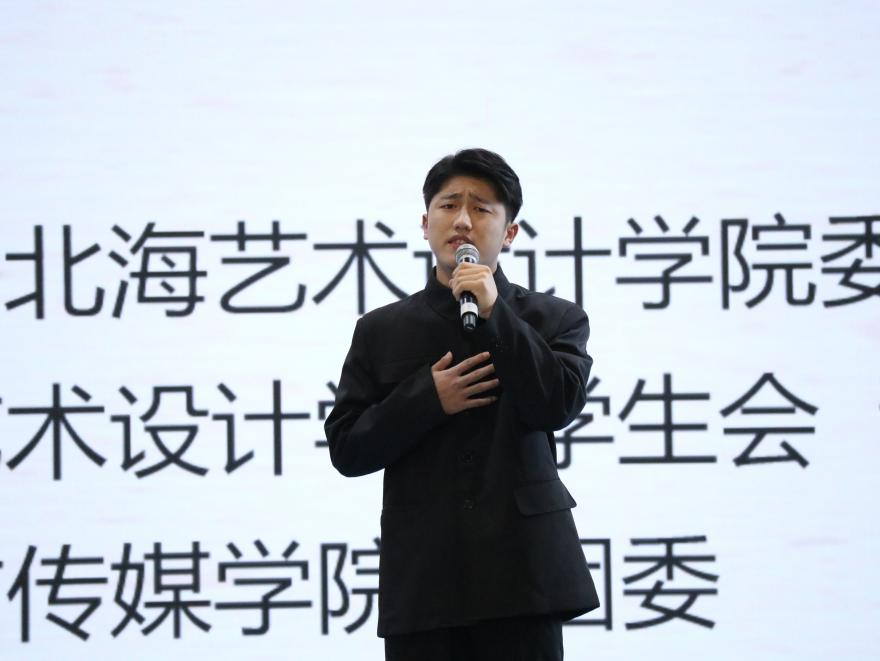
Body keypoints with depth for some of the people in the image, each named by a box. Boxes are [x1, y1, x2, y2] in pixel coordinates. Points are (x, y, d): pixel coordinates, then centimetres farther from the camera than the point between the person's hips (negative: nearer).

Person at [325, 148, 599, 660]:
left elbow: (560, 406, -8)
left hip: (521, 577, -1)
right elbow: (346, 449, 6)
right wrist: (427, 398, -8)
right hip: (421, 578, 1)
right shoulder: (382, 330, 12)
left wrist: (495, 315, -10)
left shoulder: (555, 320, 9)